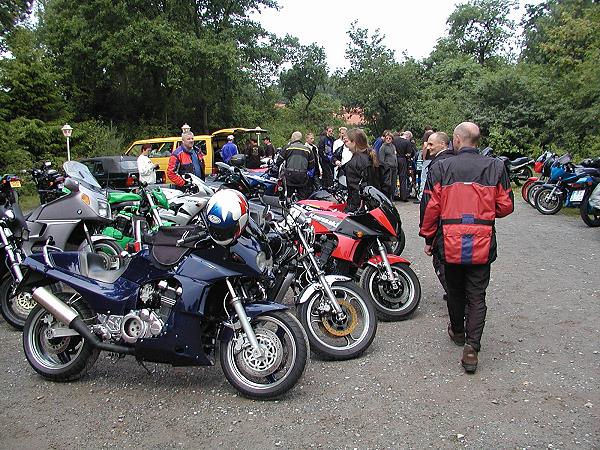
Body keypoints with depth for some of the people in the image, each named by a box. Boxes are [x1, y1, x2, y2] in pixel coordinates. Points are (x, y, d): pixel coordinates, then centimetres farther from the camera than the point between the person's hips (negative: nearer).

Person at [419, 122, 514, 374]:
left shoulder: (440, 168, -5)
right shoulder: (496, 167, -1)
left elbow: (430, 207, -5)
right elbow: (506, 206, 2)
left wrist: (428, 238, 6)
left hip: (450, 243, 0)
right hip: (482, 245, 0)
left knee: (455, 291, 20)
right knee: (477, 296, 7)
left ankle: (457, 331, 40)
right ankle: (472, 347, 0)